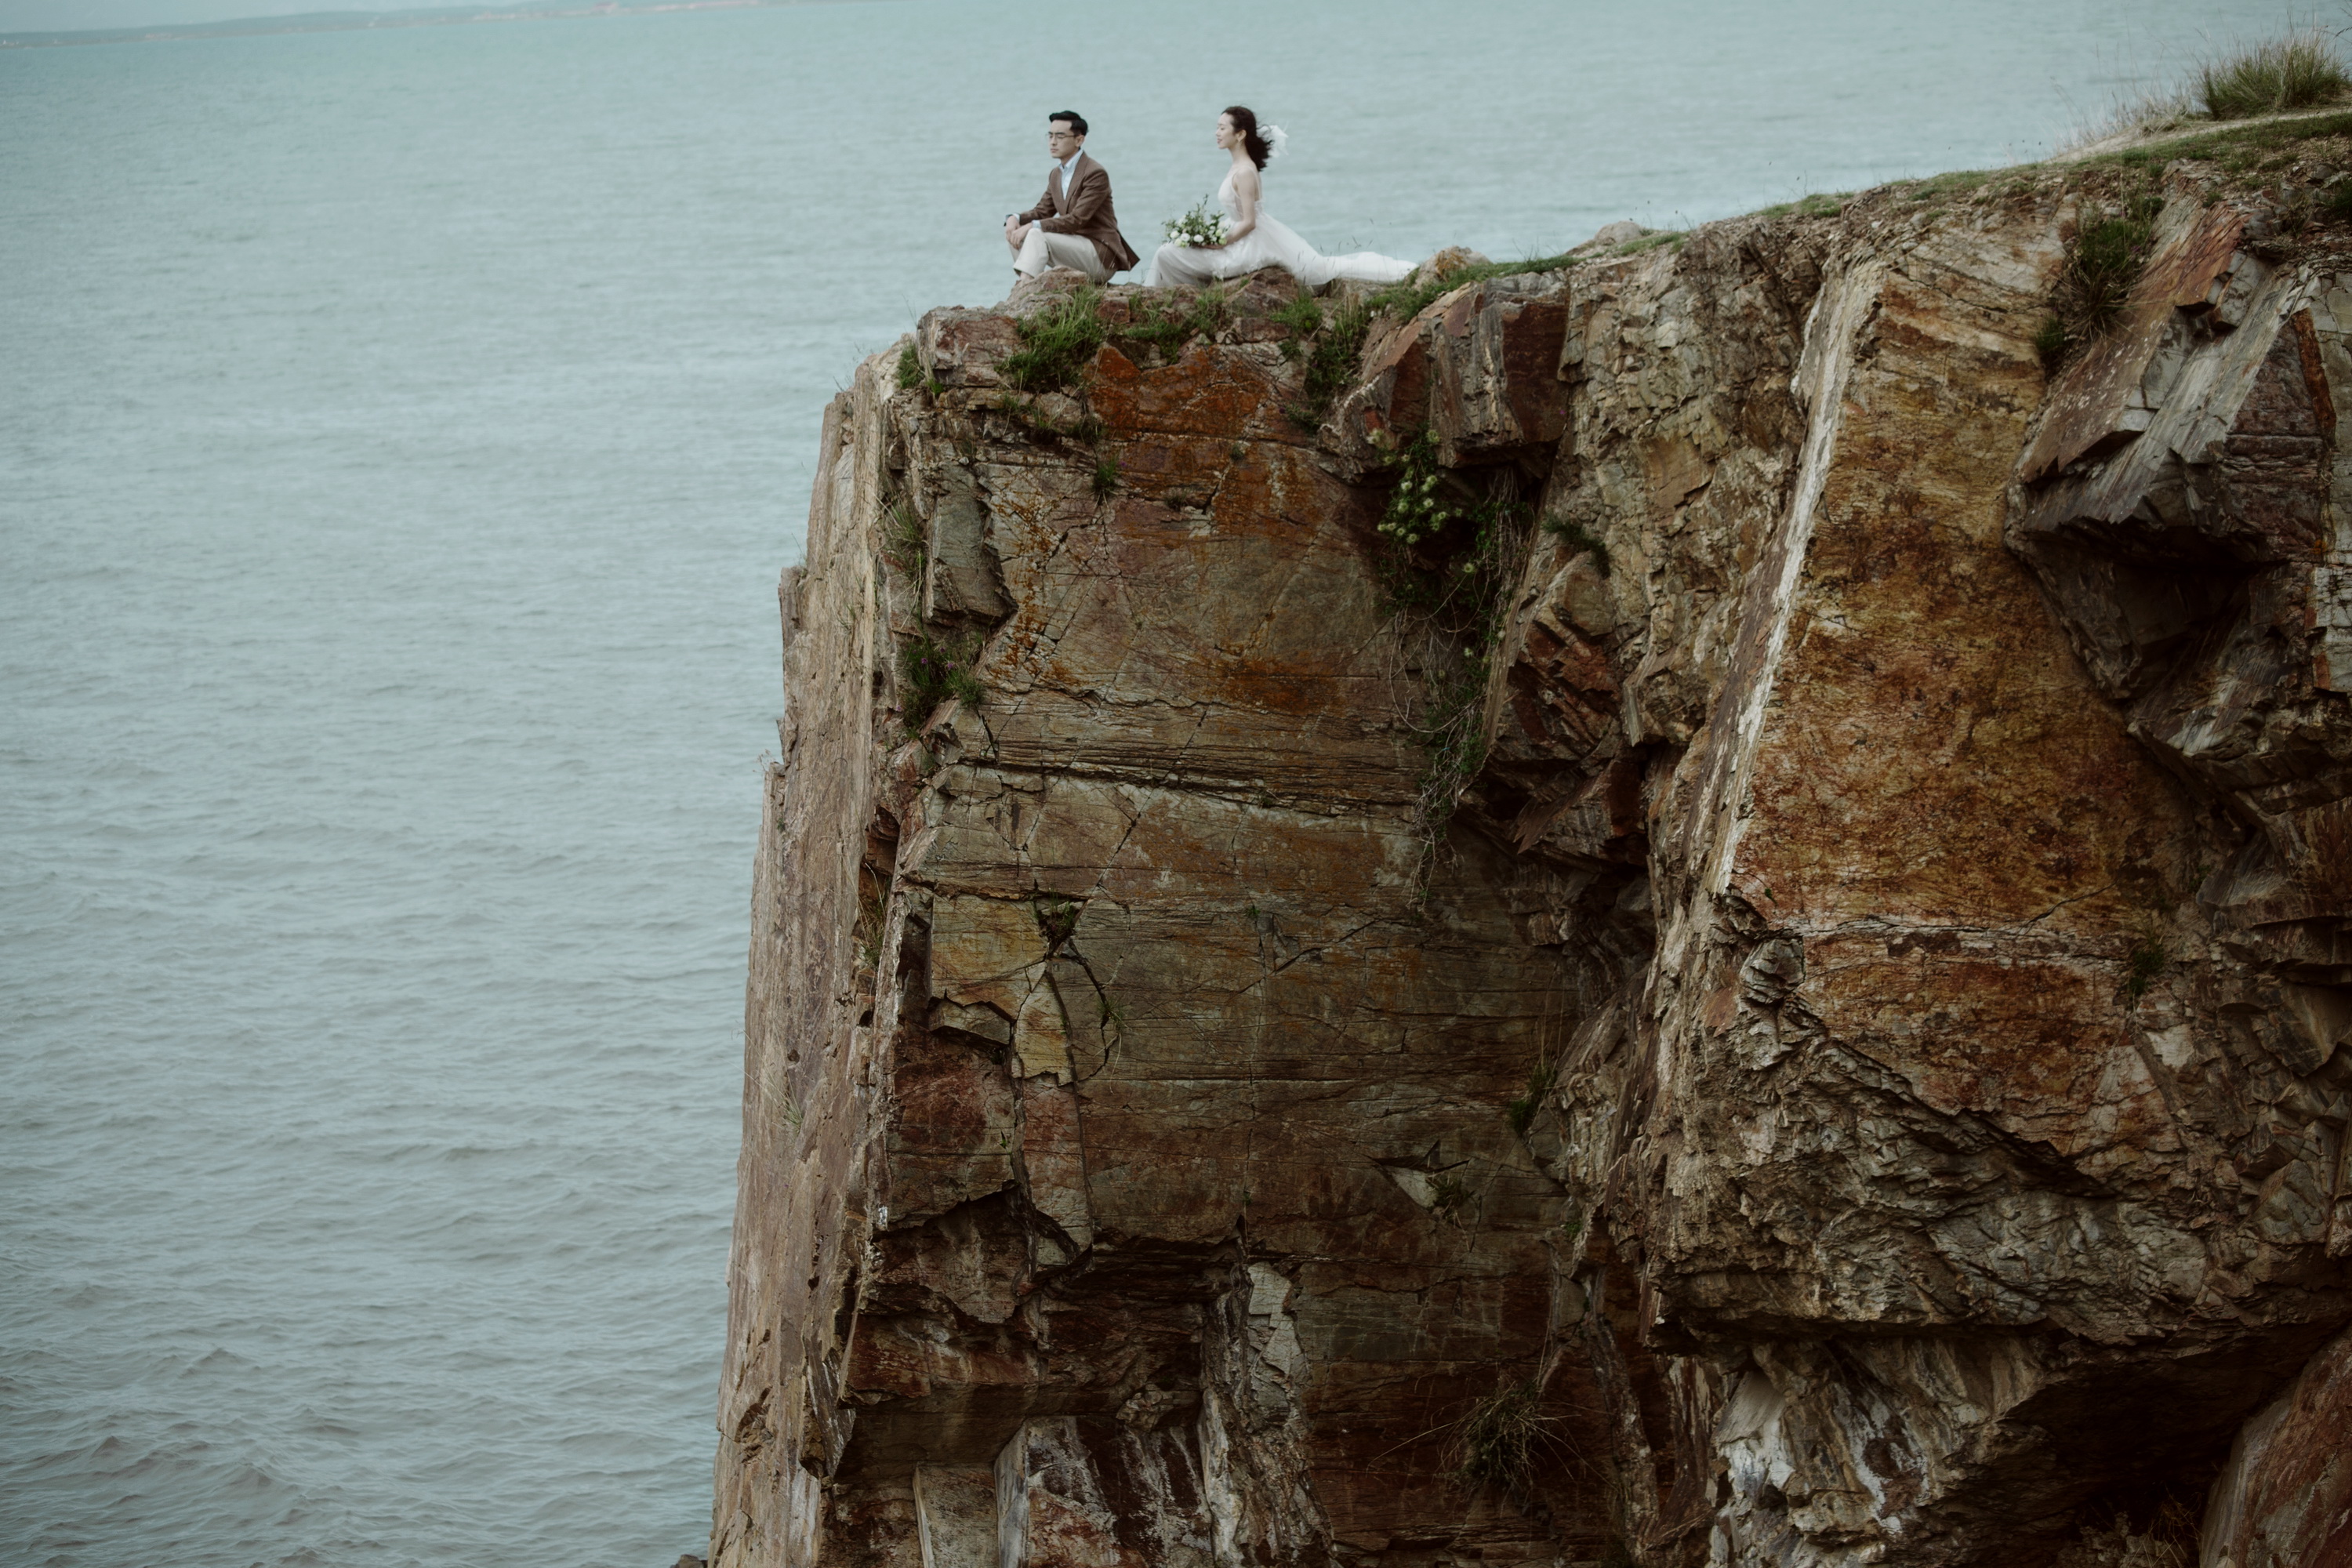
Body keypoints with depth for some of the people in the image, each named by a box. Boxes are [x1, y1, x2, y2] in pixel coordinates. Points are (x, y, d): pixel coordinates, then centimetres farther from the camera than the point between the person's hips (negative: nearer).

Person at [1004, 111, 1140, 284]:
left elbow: (1077, 219, -22)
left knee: (1037, 235, -26)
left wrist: (1033, 226, -26)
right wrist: (1015, 218, -9)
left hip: (1101, 255, -9)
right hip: (1074, 247, 9)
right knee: (1017, 235, -1)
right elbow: (1042, 211, 14)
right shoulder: (1056, 174, 13)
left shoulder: (1096, 174, -16)